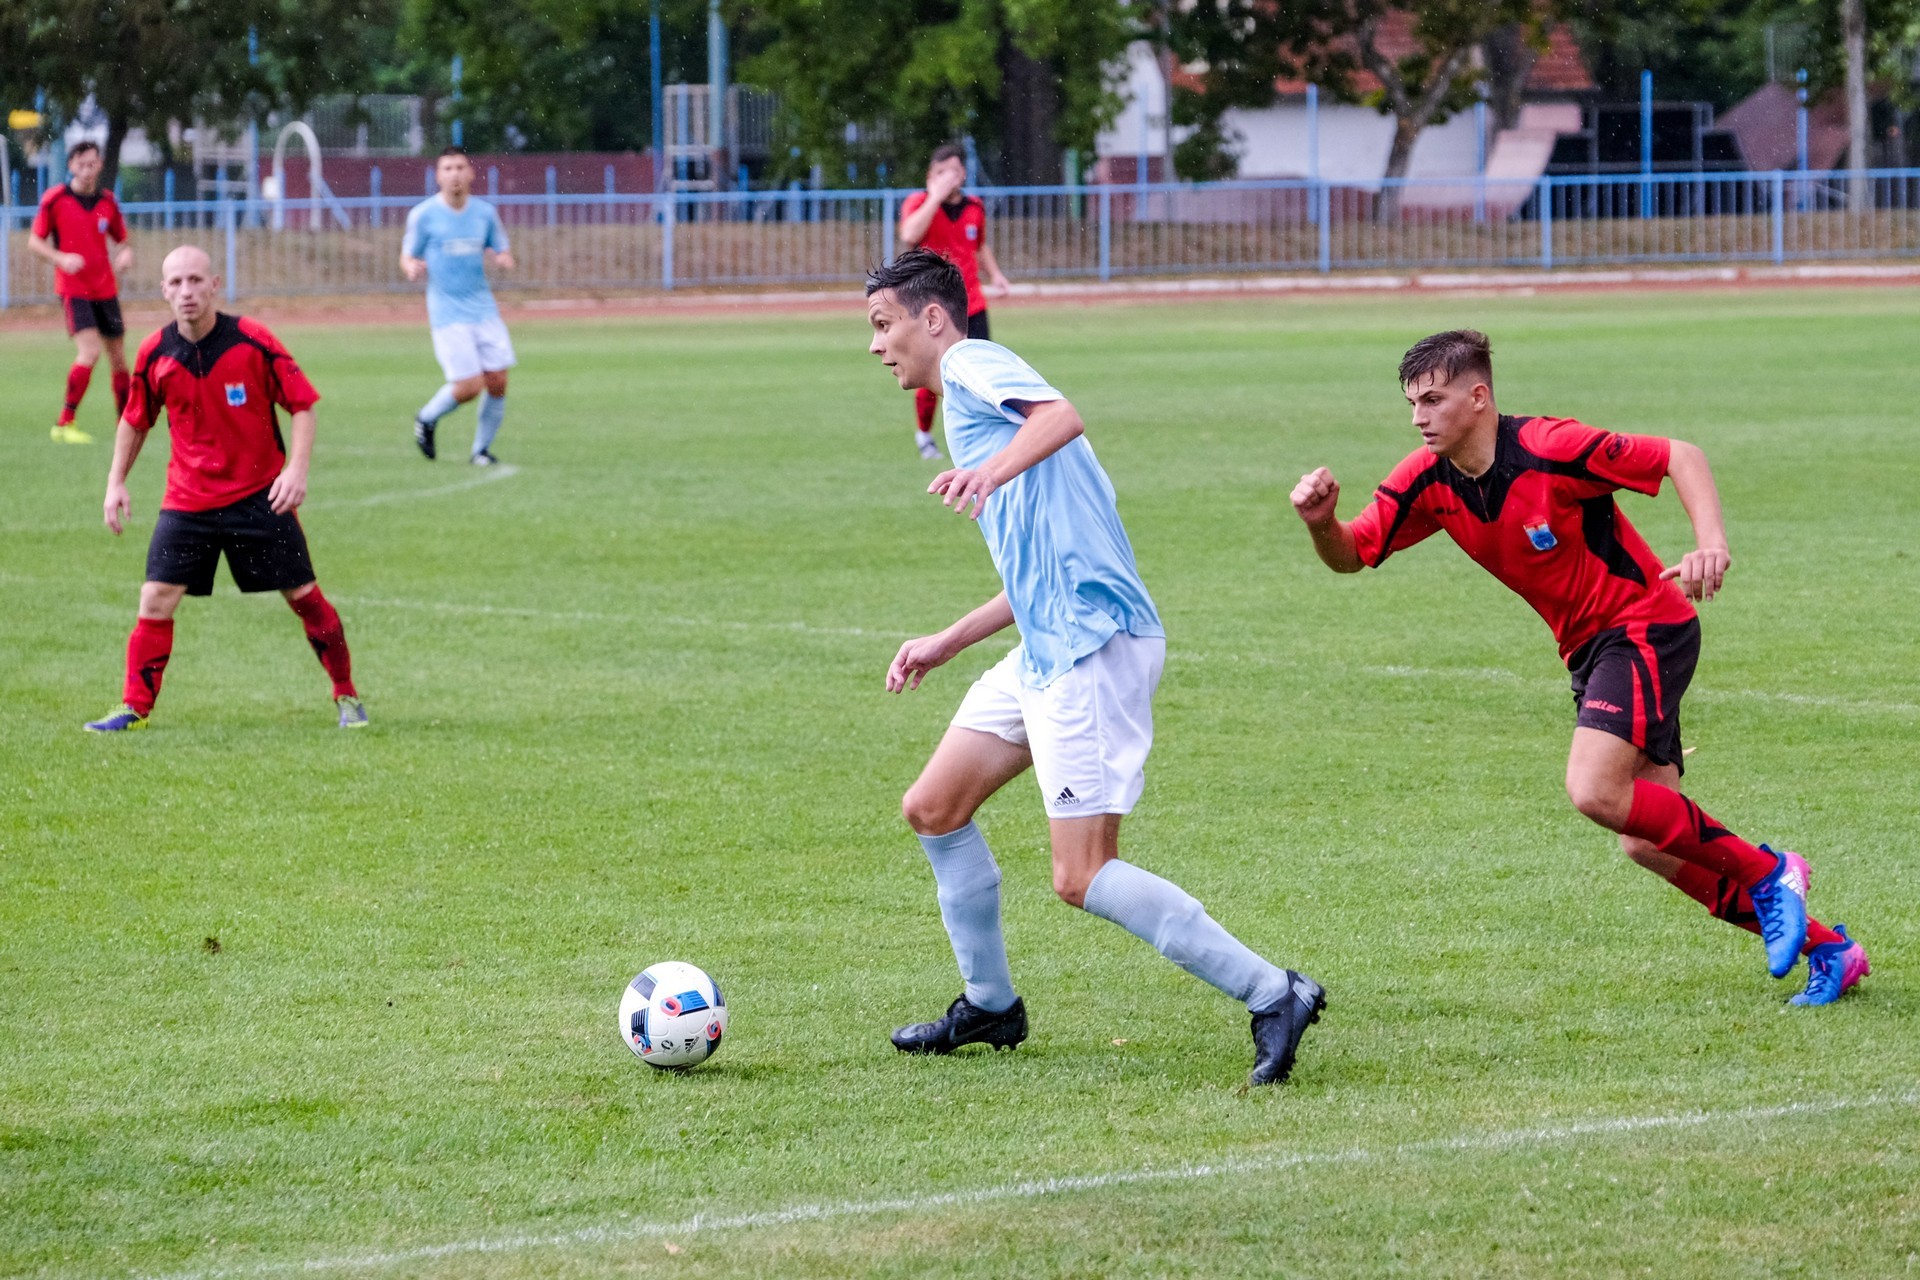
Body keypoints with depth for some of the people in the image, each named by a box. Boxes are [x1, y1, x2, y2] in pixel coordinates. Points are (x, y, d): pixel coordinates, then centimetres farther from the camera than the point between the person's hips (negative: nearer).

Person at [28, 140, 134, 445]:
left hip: (105, 290, 5)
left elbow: (122, 239, 16)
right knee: (90, 352, -19)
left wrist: (126, 253, -8)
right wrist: (62, 258, -18)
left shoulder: (107, 202, 5)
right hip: (73, 289, -5)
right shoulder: (54, 199, -6)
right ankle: (64, 424, -12)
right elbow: (35, 241, -1)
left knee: (118, 357, 7)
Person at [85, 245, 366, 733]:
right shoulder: (155, 354, -5)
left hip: (259, 496, -2)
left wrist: (296, 469, -18)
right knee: (156, 599, -6)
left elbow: (303, 404, -7)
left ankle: (346, 696, 18)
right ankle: (135, 707, 5)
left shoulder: (252, 341, -13)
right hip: (187, 500, 2)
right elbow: (135, 420, 11)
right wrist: (116, 482, 8)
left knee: (303, 595, 2)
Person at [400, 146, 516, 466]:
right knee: (469, 385, -12)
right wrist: (412, 267, -20)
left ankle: (481, 449, 16)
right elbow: (407, 257, 4)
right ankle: (427, 418, 17)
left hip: (483, 308, 4)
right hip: (448, 313, -4)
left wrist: (502, 259, -9)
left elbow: (502, 253, 16)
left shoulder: (485, 212, 6)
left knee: (497, 382, -3)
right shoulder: (423, 215, -3)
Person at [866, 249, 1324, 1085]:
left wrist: (992, 472, -44)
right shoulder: (967, 408, 26)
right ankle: (989, 1006, 27)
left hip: (1090, 645, -10)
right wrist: (945, 645, 35)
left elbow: (1062, 416, -27)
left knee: (1082, 876, -13)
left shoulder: (972, 364, -3)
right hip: (1045, 650, 10)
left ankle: (1274, 997, -11)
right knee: (933, 810, 15)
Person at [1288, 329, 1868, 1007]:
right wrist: (1322, 522, -25)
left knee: (1595, 791, -25)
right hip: (1589, 647, 8)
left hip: (1646, 626, -8)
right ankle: (1827, 948, 15)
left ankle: (1765, 873, -7)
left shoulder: (1550, 448, -23)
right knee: (1650, 843, 4)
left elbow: (1680, 457, -18)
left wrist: (1711, 543, -33)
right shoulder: (1427, 481, -3)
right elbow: (1352, 554, -2)